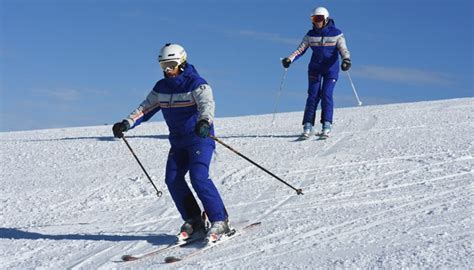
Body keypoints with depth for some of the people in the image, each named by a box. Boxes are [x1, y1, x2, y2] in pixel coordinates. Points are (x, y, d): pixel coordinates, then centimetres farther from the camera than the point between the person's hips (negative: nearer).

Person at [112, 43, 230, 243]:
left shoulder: (196, 83, -13)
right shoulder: (161, 87, 8)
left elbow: (207, 104, -28)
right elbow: (145, 108, 8)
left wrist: (204, 122, -50)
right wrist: (126, 124, -6)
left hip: (200, 138, -7)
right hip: (178, 141, 7)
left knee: (198, 177, -21)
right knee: (173, 179, -5)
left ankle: (220, 221, -12)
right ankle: (194, 221, 6)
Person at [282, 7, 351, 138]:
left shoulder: (336, 33, -5)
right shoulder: (311, 34, 1)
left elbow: (343, 50, -12)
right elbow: (300, 50, -1)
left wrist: (346, 60, -33)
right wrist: (289, 59, -16)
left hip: (331, 69, -2)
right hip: (315, 68, 2)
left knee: (326, 95, -12)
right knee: (313, 95, -7)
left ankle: (327, 125, -7)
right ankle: (308, 126, -7)